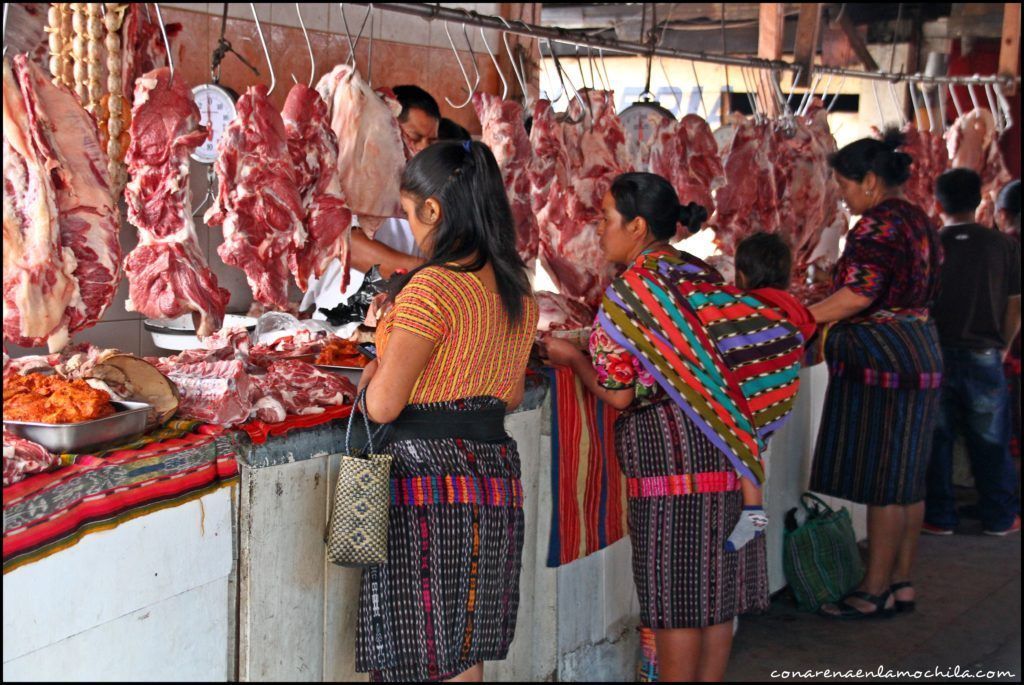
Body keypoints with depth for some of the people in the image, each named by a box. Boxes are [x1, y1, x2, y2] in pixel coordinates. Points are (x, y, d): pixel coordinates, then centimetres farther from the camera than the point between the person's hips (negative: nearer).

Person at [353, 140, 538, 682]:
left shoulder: (432, 286, -16)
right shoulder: (517, 290, 8)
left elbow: (382, 407, -15)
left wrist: (378, 369, 5)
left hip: (429, 476, -8)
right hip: (495, 472, 8)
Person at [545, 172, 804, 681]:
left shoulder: (629, 289, -12)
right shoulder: (702, 275, 9)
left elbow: (618, 394, -13)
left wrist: (571, 357, 4)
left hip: (669, 452, -7)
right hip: (724, 449, 7)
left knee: (676, 593, 0)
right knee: (715, 589, 12)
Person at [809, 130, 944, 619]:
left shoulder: (875, 226, -15)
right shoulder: (919, 221, 15)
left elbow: (858, 295, -24)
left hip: (881, 360, -10)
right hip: (920, 353, 10)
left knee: (880, 482, -4)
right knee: (907, 479, 13)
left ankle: (876, 591, 3)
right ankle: (902, 582, 20)